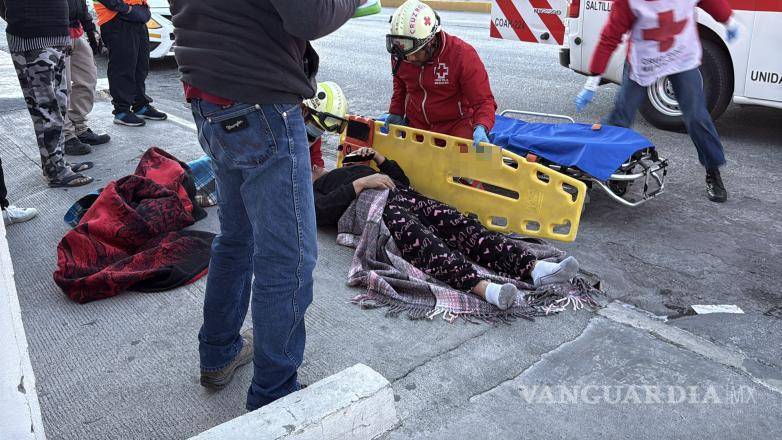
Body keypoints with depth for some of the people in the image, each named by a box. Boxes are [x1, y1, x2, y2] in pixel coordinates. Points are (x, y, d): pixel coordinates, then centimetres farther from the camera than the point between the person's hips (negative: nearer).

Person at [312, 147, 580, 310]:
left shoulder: (353, 168, 42)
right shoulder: (310, 190, 24)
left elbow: (400, 179, 38)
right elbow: (324, 210, -2)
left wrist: (376, 156, 29)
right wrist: (362, 183, -6)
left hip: (404, 197, 6)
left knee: (460, 225, -20)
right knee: (419, 238, -37)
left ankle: (534, 269, -37)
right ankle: (482, 288, -59)